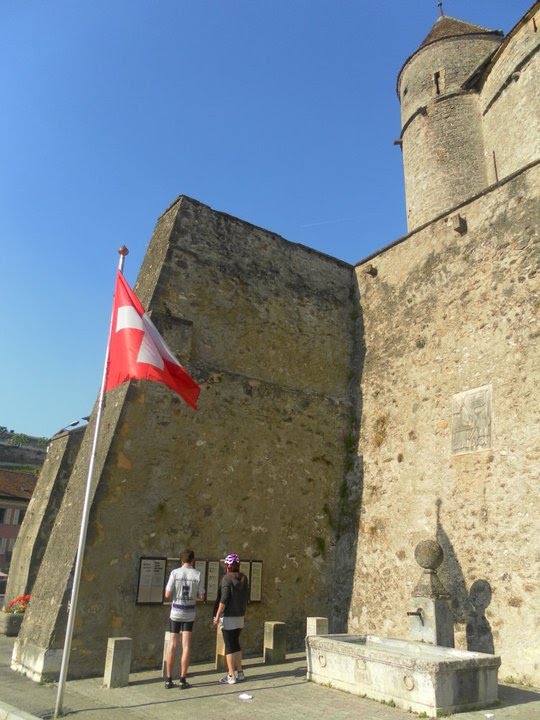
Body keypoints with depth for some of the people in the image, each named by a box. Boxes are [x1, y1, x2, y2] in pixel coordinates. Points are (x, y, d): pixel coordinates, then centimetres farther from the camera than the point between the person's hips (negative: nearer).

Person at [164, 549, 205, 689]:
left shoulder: (175, 573, -9)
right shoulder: (197, 575, -6)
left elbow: (167, 594, -10)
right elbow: (201, 596, -5)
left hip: (176, 612, 0)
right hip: (190, 613, 0)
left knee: (172, 645, 8)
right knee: (186, 645, 6)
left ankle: (169, 679, 12)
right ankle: (183, 679, 6)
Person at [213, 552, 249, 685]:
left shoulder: (227, 578, -14)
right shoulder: (244, 578, 5)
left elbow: (224, 599, -18)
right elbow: (246, 597, 13)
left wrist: (217, 616, -13)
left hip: (228, 617, -6)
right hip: (240, 616, 6)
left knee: (229, 645, 1)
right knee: (236, 643, 17)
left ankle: (231, 676, 5)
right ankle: (240, 672, 22)